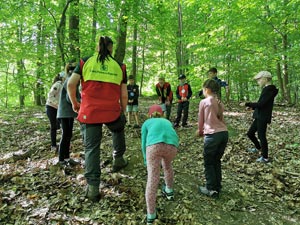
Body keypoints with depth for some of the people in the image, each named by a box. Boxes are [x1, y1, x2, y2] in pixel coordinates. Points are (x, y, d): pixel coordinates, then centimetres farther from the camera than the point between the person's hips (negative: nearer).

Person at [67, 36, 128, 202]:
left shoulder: (86, 62, 7)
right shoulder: (119, 66, 9)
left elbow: (71, 84, -2)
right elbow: (124, 95, 7)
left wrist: (75, 104, 13)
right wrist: (123, 112, 21)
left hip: (89, 112, 0)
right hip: (112, 111, 1)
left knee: (91, 148, 7)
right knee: (118, 129, 33)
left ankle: (92, 187, 9)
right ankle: (118, 160, 38)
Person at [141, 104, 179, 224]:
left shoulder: (147, 123, 32)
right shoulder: (167, 122, 39)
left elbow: (144, 144, 30)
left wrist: (146, 160, 47)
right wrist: (162, 160, 63)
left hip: (154, 145, -3)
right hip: (172, 145, 3)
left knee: (152, 180, 4)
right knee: (167, 164, 33)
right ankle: (169, 190, 50)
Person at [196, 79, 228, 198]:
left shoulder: (203, 102, -4)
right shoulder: (220, 103, 13)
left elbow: (201, 120, 5)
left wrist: (200, 131, 25)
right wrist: (204, 130, 25)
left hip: (212, 135, -6)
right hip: (224, 133, 6)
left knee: (208, 163, 10)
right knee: (217, 161, 20)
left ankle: (211, 189, 16)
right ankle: (217, 187, 29)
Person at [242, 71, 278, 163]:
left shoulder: (269, 89, -17)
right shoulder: (266, 89, 13)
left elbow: (261, 104, -23)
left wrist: (247, 104, -15)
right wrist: (252, 106, 7)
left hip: (263, 118, -9)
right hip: (259, 117, 9)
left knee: (261, 136, 1)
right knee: (250, 133, 18)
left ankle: (265, 157, 15)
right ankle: (258, 148, 41)